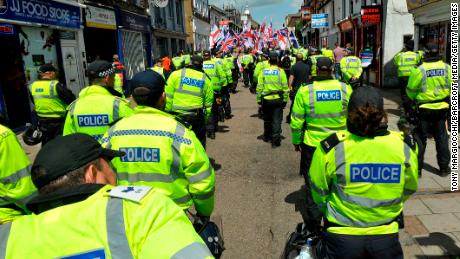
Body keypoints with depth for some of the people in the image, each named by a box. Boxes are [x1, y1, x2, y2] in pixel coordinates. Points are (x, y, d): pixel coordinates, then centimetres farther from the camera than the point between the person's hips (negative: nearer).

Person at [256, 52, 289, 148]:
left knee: (267, 120, 18)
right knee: (276, 120, 1)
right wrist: (285, 100, 3)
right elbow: (285, 87, -5)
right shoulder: (280, 72, -6)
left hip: (266, 100, 2)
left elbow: (259, 87, 0)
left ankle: (267, 137, 32)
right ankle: (275, 140, -2)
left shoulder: (263, 72, -2)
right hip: (278, 99, -2)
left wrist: (259, 99, 8)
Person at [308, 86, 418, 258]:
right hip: (386, 237, 2)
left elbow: (318, 192, -5)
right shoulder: (404, 146, -11)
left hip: (342, 238, -1)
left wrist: (315, 219, 14)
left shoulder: (331, 147, -19)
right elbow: (409, 188, 6)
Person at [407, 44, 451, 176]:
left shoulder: (419, 70, -15)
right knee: (441, 137, 14)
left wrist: (414, 100, 14)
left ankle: (417, 167, 10)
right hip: (442, 108, 3)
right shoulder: (447, 68, -4)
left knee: (420, 137, 7)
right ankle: (444, 167, 22)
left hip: (424, 109, -3)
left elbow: (411, 90, -7)